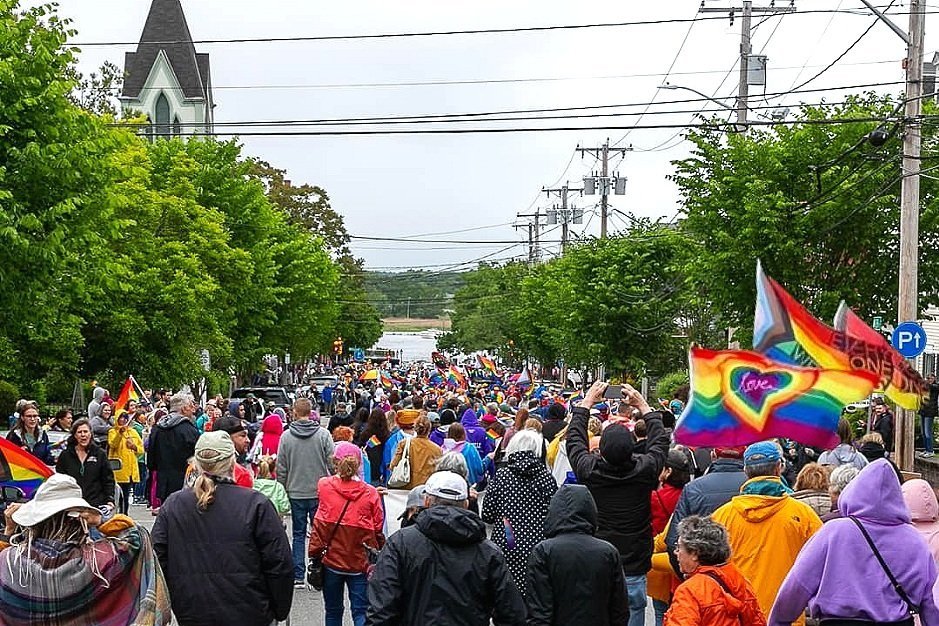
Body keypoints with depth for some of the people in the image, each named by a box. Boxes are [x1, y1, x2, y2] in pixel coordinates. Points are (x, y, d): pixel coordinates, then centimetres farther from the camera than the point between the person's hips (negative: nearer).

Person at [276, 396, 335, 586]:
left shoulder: (286, 436, -4)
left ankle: (298, 576, 8)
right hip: (320, 492, -1)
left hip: (296, 493, 1)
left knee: (298, 534, 9)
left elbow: (281, 468, 0)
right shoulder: (323, 434, -8)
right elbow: (332, 463, -7)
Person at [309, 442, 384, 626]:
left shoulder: (324, 486, -8)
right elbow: (378, 530, -3)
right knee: (361, 611, 4)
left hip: (332, 558, 1)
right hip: (361, 561, -1)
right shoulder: (371, 493, -9)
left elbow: (320, 524, -1)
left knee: (333, 610, 17)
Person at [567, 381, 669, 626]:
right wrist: (643, 406, 14)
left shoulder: (589, 471, -13)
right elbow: (661, 440, 7)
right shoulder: (644, 470, -14)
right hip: (634, 570, -1)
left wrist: (587, 401, 15)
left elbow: (574, 439, 7)